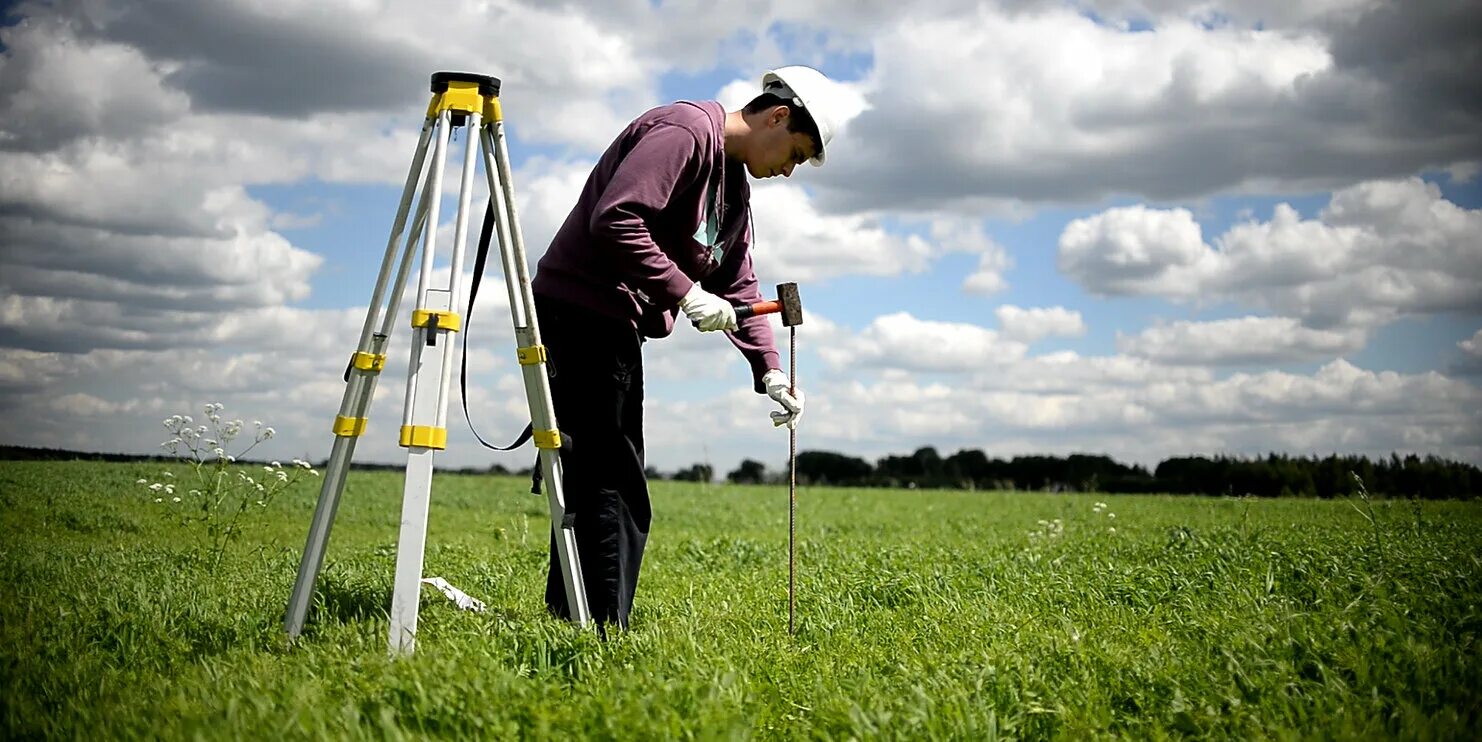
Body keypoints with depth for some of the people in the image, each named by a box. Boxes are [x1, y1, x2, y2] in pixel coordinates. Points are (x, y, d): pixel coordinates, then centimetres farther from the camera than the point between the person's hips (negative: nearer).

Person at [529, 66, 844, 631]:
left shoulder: (734, 182, 19)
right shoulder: (684, 130, -12)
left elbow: (738, 286, 20)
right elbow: (615, 220, -24)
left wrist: (770, 372, 10)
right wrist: (685, 293, -21)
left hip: (615, 327, 10)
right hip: (582, 312, -10)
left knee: (595, 483, 11)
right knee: (611, 485, -11)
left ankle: (568, 622, 18)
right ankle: (600, 631, -8)